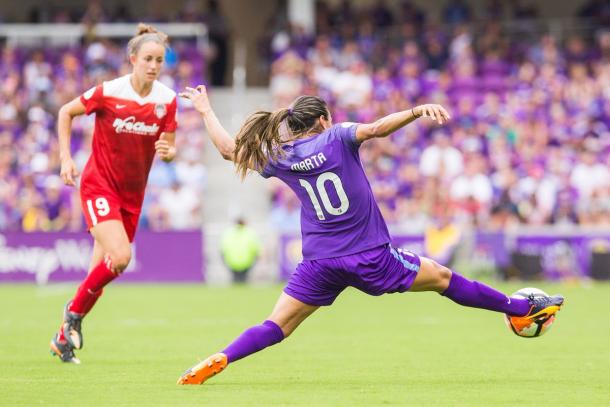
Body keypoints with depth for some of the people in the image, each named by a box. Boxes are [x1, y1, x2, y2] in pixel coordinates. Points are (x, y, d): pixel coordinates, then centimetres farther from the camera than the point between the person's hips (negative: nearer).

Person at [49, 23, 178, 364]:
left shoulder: (167, 100, -5)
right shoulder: (108, 92, -15)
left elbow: (170, 148, 3)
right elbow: (66, 112, 0)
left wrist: (168, 151, -21)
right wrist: (66, 158, -6)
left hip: (133, 194, 5)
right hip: (99, 185, -5)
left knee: (103, 268, 8)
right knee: (120, 256, -24)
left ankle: (64, 338, 24)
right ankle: (75, 311, 1)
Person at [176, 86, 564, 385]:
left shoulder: (278, 158, 4)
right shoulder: (336, 138, -5)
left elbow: (230, 149, 14)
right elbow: (376, 128, -22)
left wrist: (206, 110, 26)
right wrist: (418, 110, -26)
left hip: (320, 263, 2)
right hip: (370, 256, -2)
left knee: (278, 325, 4)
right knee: (442, 277, 12)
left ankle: (219, 360, -19)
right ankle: (521, 308, 22)